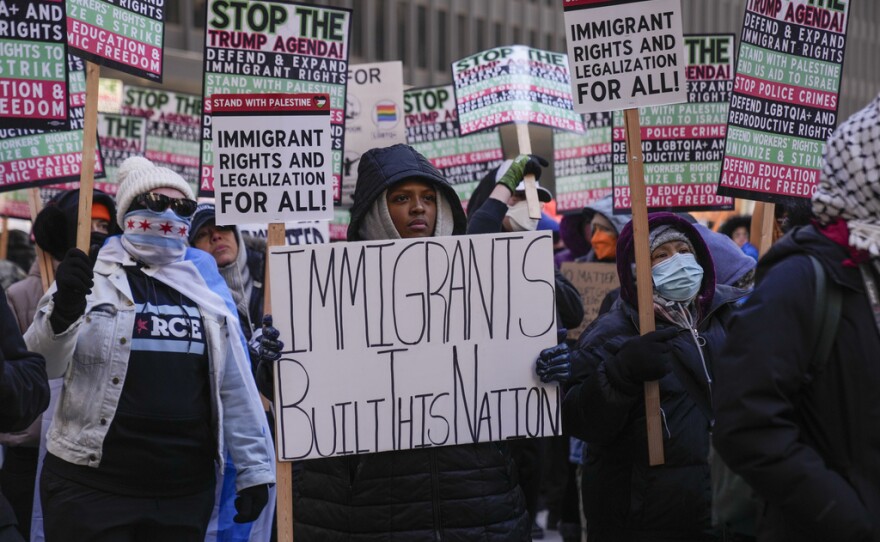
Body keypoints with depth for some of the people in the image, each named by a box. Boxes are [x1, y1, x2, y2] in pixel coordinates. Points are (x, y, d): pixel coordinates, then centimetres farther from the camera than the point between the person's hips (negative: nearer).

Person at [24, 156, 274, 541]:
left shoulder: (205, 284, 9)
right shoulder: (90, 276, 0)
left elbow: (234, 385, 12)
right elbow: (41, 367, -9)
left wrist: (255, 468, 10)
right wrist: (63, 310, -27)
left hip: (187, 492, 3)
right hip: (91, 486, -3)